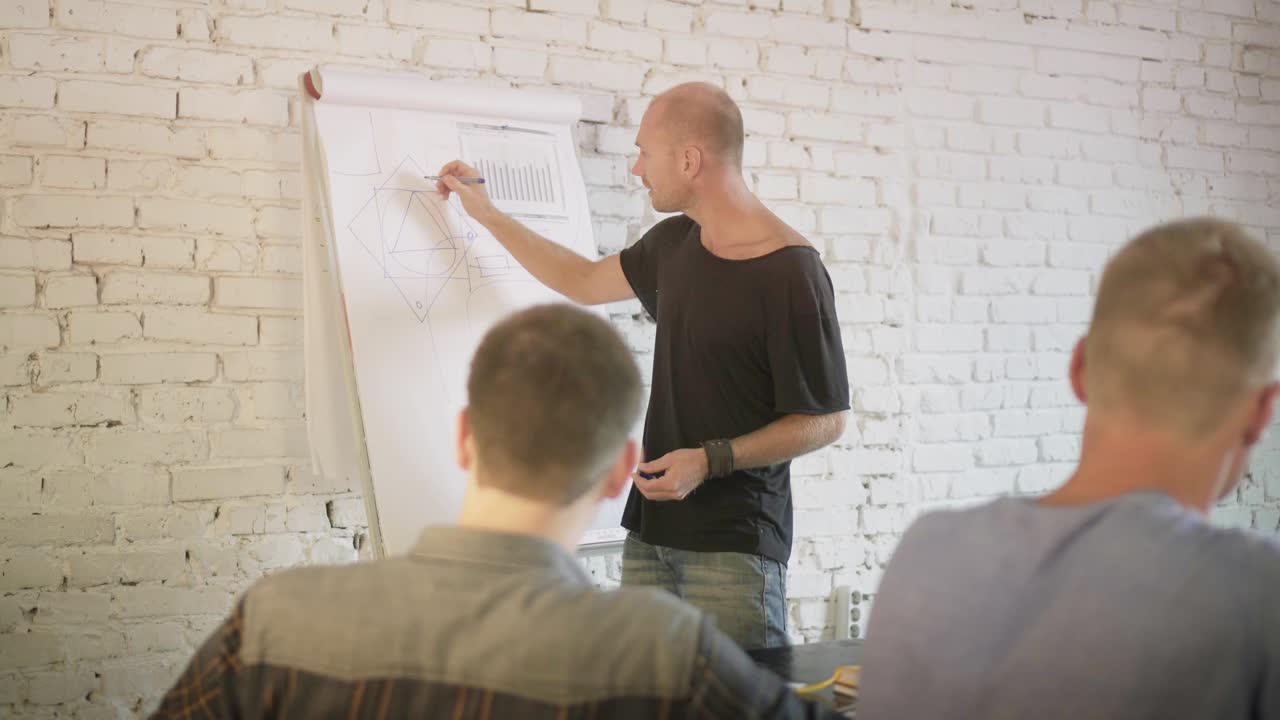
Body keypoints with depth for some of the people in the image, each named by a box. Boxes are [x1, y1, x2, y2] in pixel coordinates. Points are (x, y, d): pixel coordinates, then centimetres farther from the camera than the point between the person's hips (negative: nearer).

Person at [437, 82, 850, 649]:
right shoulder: (674, 243, 9)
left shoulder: (790, 273, -14)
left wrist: (711, 461, -19)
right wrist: (487, 214, 29)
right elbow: (586, 283, 27)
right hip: (650, 530, 7)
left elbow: (826, 420, -10)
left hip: (735, 544, -7)